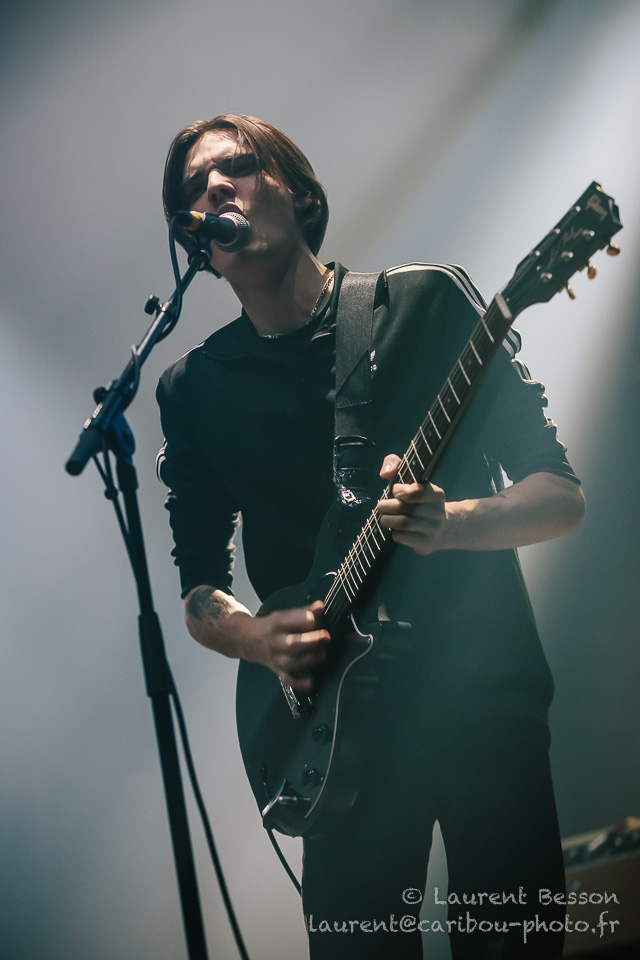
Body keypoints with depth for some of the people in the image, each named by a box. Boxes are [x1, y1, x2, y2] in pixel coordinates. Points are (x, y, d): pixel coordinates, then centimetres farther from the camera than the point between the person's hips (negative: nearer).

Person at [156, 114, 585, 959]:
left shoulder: (429, 302, 1)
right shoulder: (193, 387, 8)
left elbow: (562, 495, -1)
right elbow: (199, 593, 11)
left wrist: (450, 523, -21)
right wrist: (258, 639, -11)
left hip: (487, 696, -1)